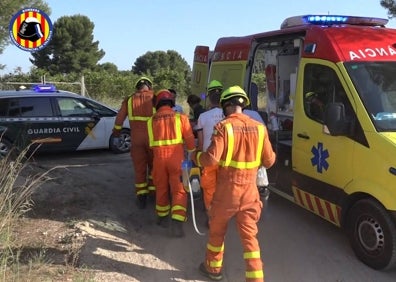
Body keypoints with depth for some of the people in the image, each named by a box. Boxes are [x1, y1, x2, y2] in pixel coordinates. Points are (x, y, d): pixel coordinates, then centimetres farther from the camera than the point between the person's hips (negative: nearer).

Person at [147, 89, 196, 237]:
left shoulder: (151, 120, 6)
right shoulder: (181, 117, -1)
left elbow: (151, 142, 14)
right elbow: (190, 139, 0)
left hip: (159, 158, 2)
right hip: (176, 158, -2)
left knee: (161, 189, 19)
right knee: (179, 191, 3)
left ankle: (162, 218, 35)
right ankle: (177, 223, -9)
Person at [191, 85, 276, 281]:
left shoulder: (223, 127, -14)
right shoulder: (259, 128, -1)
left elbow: (211, 158, -19)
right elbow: (269, 161, 3)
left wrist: (195, 156, 1)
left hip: (227, 189, -3)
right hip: (249, 190, 3)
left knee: (217, 230, 18)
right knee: (249, 235, 10)